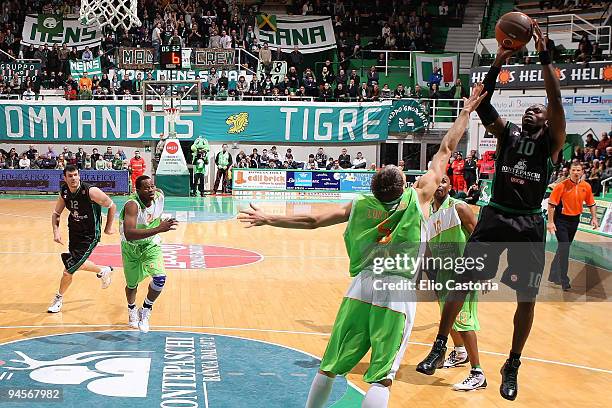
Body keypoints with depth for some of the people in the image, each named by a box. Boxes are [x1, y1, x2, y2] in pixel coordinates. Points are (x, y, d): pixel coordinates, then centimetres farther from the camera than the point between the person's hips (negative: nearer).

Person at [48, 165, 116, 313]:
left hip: (89, 236, -7)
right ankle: (103, 271, 47)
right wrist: (56, 231, -10)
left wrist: (108, 227, -4)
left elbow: (112, 206, -13)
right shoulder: (64, 192, -7)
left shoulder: (91, 191, -25)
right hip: (74, 232, 7)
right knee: (78, 264, 20)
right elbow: (56, 213, 7)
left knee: (69, 270, -7)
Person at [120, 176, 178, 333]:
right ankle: (132, 310, 49)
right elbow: (129, 235, -51)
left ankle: (146, 310, 8)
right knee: (132, 284, 14)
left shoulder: (159, 196, -19)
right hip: (131, 247, -3)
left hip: (151, 245, 3)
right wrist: (158, 229, -58)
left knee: (160, 279, -19)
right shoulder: (132, 205, -35)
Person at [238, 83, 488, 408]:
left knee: (329, 367, 14)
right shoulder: (418, 197, 2)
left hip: (362, 287, 3)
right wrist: (467, 112, 21)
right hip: (398, 293, -3)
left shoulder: (360, 205, 8)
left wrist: (268, 219, 22)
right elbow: (446, 149, 9)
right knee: (381, 378, -4)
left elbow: (312, 221, 11)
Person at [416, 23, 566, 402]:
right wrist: (497, 64, -14)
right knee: (462, 281, -2)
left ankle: (513, 366, 18)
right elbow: (482, 105, -4)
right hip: (495, 216, 1)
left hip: (529, 224, -1)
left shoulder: (551, 142, 4)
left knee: (527, 297, 2)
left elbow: (557, 101, -11)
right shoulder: (508, 133, 10)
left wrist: (545, 56, -14)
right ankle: (440, 347, 12)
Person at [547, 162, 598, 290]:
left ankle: (554, 276, 32)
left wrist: (594, 218, 4)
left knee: (564, 247, 16)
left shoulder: (586, 187, 0)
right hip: (561, 220, -5)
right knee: (564, 248, -11)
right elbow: (551, 204, -13)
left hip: (575, 220, 5)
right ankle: (564, 282, -7)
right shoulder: (562, 186, -15)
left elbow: (591, 204, 13)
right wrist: (550, 222, -16)